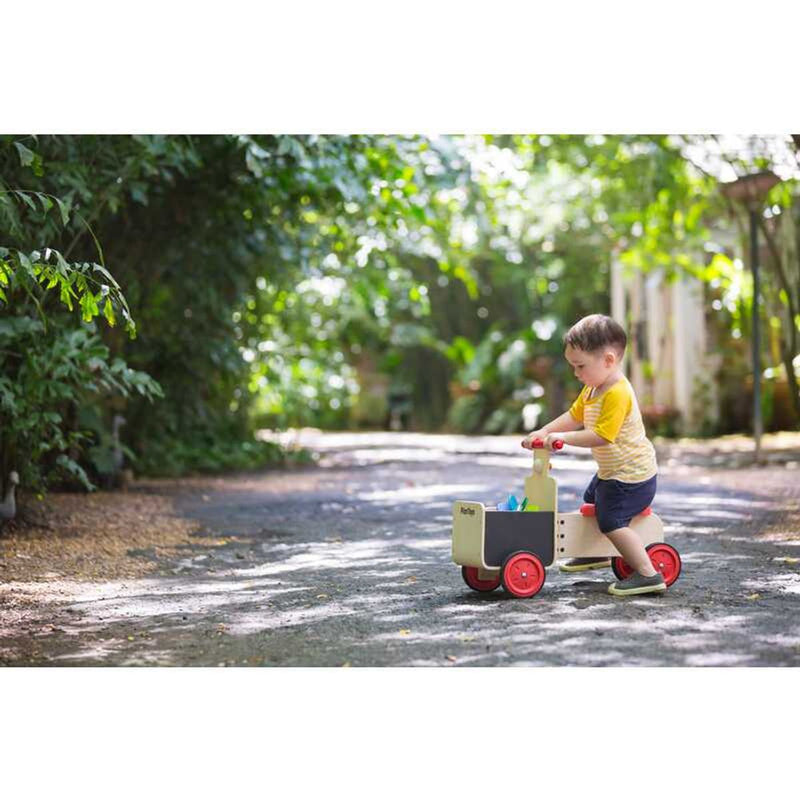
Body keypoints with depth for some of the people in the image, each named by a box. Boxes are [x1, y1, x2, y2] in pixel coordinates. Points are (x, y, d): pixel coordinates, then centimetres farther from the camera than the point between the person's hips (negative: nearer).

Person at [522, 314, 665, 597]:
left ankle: (648, 575, -14)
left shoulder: (618, 394, -29)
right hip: (611, 471, 11)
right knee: (592, 502, 29)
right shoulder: (592, 388, 5)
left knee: (612, 520, -18)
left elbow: (600, 435, -34)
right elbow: (574, 415, 9)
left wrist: (562, 437, -33)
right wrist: (543, 431, -3)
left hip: (632, 475, -11)